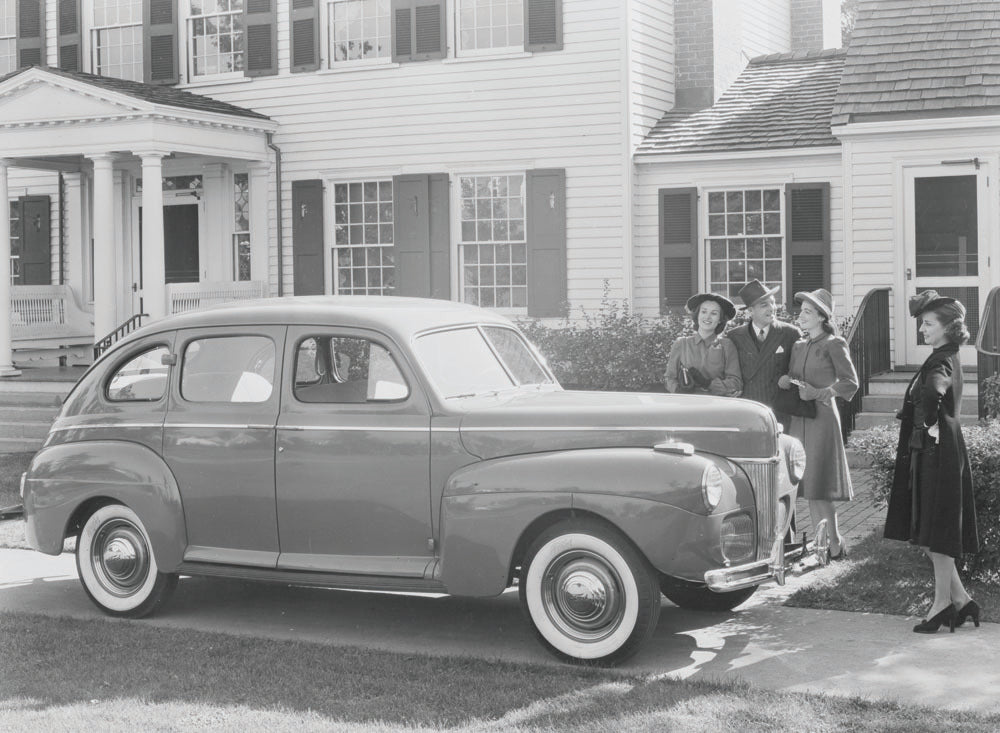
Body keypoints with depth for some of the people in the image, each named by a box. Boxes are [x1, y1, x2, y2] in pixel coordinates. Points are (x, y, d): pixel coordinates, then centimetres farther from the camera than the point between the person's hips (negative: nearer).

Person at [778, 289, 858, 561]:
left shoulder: (833, 345, -3)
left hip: (821, 417, -6)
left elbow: (851, 383, -8)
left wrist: (819, 393, -16)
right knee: (807, 485, 5)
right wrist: (786, 380, -7)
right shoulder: (798, 346, 15)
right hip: (798, 418, 6)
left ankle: (835, 545, -1)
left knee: (818, 486, -8)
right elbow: (788, 379, 15)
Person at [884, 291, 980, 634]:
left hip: (937, 452, -10)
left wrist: (931, 425, -23)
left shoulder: (942, 362, -16)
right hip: (934, 453, 10)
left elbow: (932, 394, -36)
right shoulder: (947, 358, 15)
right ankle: (960, 599, 17)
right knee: (932, 532, 12)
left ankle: (943, 602, 6)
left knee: (936, 531, -2)